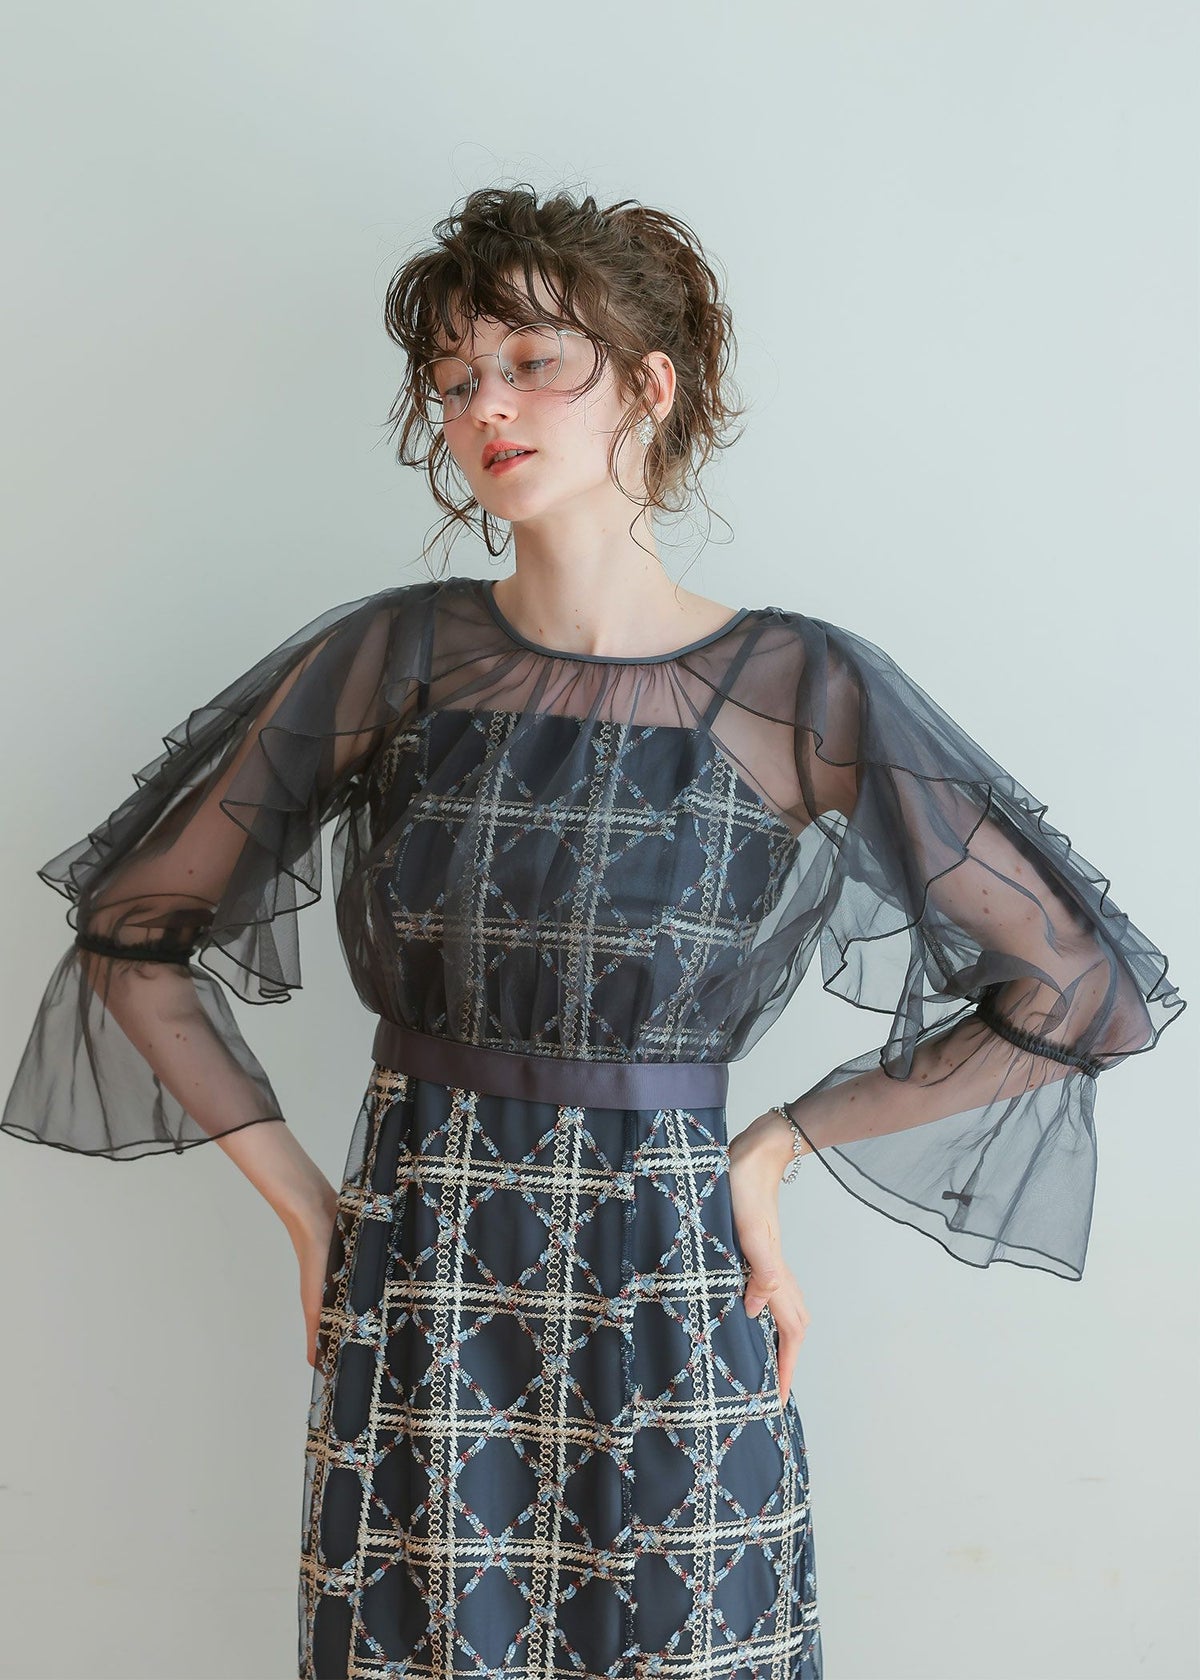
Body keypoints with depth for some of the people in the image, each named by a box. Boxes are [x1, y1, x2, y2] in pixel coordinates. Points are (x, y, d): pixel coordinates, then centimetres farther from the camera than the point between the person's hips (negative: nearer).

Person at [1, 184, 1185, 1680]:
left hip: (668, 1327, -1)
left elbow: (1090, 993, -2)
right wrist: (299, 1203, 3)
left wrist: (777, 1146, -1)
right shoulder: (391, 660, -1)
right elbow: (132, 928, 7)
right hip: (408, 1318, 2)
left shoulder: (803, 694, -7)